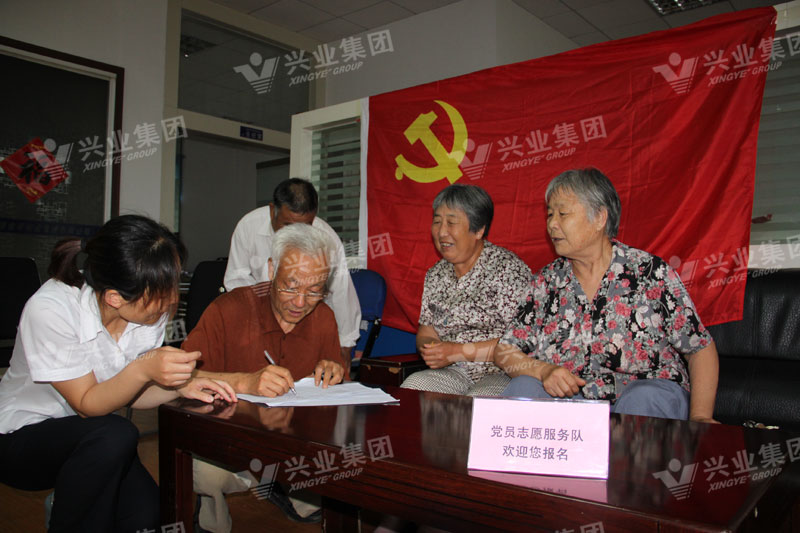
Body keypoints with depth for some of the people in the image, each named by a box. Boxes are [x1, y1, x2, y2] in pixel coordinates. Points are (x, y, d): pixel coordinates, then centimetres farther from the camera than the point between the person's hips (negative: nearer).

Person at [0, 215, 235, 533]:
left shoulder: (150, 310, -12)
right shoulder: (50, 310, -28)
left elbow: (129, 393, 0)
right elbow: (87, 405, -23)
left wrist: (180, 388, -20)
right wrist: (143, 370, -41)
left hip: (88, 440, 5)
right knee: (116, 435, -34)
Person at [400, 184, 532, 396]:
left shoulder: (508, 268, -8)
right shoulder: (436, 274, 12)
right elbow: (426, 331, 18)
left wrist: (460, 351, -16)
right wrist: (428, 349, -7)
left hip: (501, 375, -5)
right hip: (452, 374, 6)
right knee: (410, 387, -23)